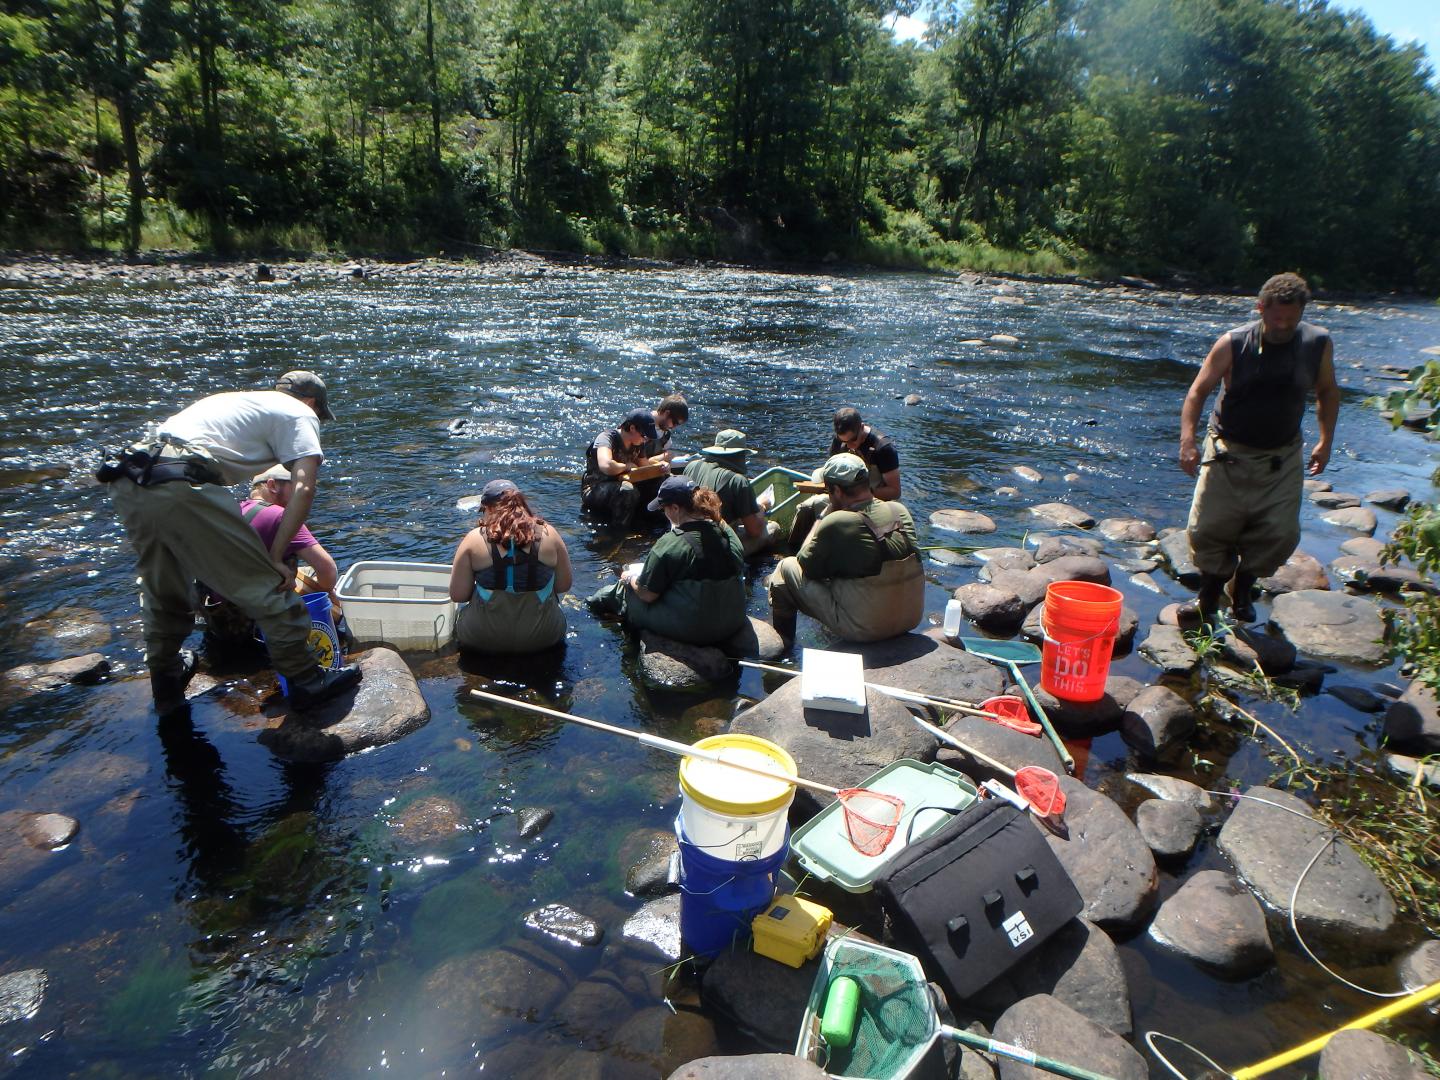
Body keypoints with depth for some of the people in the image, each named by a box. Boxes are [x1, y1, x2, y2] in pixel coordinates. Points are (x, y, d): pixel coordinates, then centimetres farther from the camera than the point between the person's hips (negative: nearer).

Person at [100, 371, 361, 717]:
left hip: (125, 483, 8)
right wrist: (275, 557, -1)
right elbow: (304, 488, -4)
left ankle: (166, 686, 41)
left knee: (161, 594, 26)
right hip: (182, 487, -8)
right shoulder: (299, 414, 13)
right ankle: (307, 681, 13)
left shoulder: (234, 399, 35)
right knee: (267, 587, 4)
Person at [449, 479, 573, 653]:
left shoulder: (475, 538, -9)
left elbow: (458, 595, -8)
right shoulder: (549, 534, -5)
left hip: (483, 640, -1)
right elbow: (564, 586, 2)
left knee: (463, 612, 34)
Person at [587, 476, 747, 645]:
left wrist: (630, 579, 8)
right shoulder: (728, 532, -5)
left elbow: (647, 594, -16)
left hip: (689, 631, -7)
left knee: (625, 590, 18)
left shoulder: (670, 544, -23)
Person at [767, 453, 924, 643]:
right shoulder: (900, 510, -3)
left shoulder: (835, 524, -21)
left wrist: (820, 520, 5)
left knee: (787, 567, 8)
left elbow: (806, 566, -5)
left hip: (862, 630, -6)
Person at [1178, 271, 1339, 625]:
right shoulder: (1232, 344, -13)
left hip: (1282, 458, 2)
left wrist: (1325, 441, 5)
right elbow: (1198, 390, -11)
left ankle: (1243, 588, 22)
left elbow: (1327, 391, 11)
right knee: (1208, 529, -1)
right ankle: (1209, 595, 20)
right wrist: (1188, 440, -24)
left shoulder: (1318, 344, -4)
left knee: (1279, 534, -3)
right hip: (1228, 452, -2)